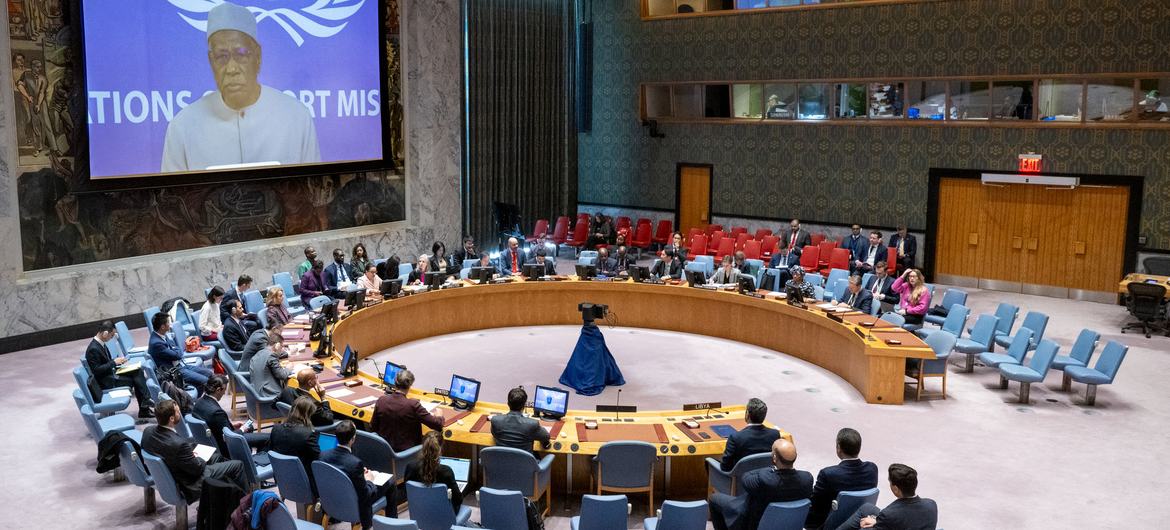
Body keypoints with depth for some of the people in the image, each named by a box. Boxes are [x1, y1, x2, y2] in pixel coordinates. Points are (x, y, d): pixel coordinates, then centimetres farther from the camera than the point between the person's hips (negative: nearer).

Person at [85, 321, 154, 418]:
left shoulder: (101, 344, 6)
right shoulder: (93, 349, -22)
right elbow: (96, 370, -23)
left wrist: (117, 361, -1)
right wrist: (114, 362, -19)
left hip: (110, 373, 9)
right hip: (105, 382, -9)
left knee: (137, 371, -8)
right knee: (136, 380, -14)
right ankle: (144, 409, -2)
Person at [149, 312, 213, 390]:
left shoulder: (163, 336, 6)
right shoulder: (156, 343, -24)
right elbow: (177, 355, -19)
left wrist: (177, 351, -8)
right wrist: (177, 350, 1)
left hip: (182, 365, 10)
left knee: (209, 373, 8)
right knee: (205, 381, -17)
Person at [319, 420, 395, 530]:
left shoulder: (323, 455, -17)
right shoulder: (355, 463, -35)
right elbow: (364, 494, -23)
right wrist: (368, 480, -3)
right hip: (353, 507, -6)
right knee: (389, 483, 13)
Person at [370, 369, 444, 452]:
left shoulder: (381, 401, -8)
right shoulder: (413, 405, -21)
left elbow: (373, 428, 4)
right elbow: (438, 425, -16)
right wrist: (439, 415, 7)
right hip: (405, 451, -5)